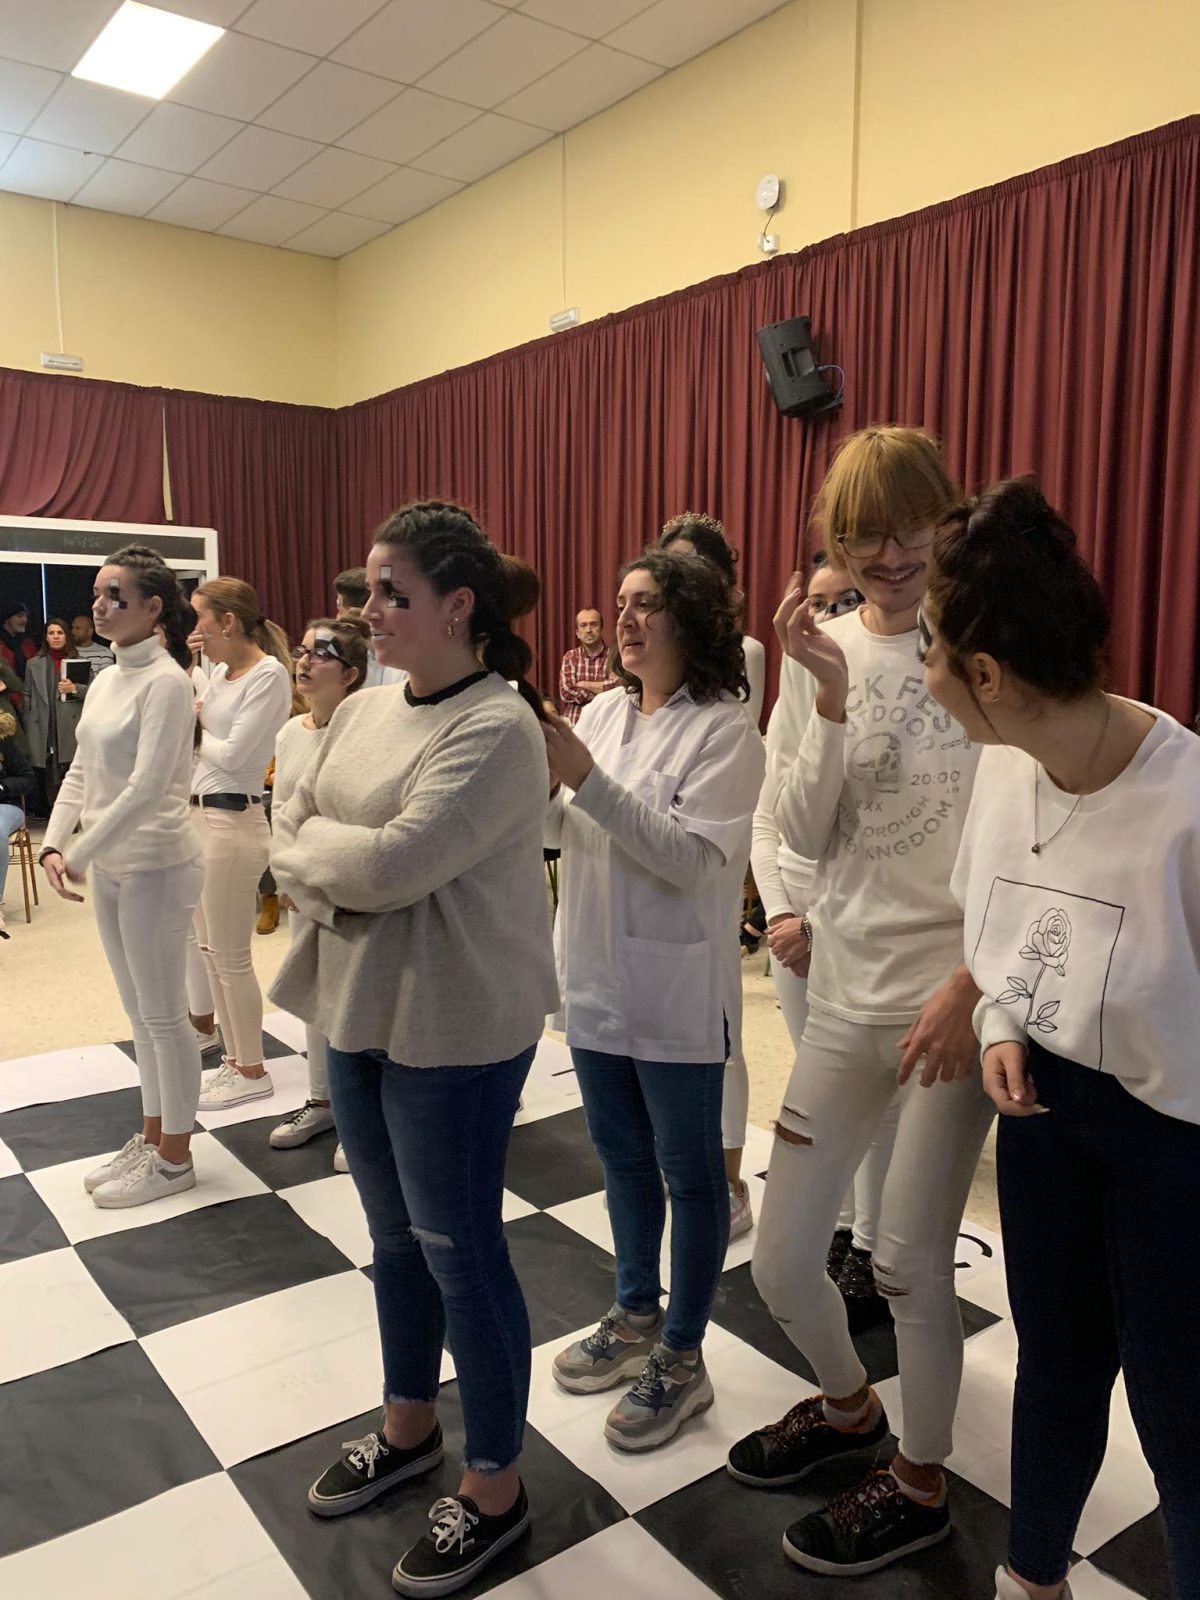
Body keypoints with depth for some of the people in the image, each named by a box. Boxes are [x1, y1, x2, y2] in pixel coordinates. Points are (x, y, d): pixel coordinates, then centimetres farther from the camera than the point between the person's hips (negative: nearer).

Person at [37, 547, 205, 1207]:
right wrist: (54, 843, -5)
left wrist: (80, 855, -19)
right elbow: (81, 772, 10)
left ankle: (174, 1159, 19)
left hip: (156, 867, -8)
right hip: (109, 867, 8)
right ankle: (151, 1137, 33)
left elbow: (146, 788, -23)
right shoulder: (105, 681, 9)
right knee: (140, 1014, 18)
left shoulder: (165, 682, -16)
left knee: (163, 1015, 4)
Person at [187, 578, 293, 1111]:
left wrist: (196, 729, -1)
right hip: (200, 814, 9)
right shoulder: (221, 672, 12)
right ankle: (234, 1059, 28)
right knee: (210, 951, 15)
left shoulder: (269, 674, -14)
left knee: (229, 957, 0)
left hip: (232, 821, -9)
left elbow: (232, 754, -18)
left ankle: (252, 1072, 15)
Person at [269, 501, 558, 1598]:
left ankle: (494, 1488, 29)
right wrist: (335, 889, -12)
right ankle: (410, 1425, 45)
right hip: (358, 1008, 8)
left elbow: (393, 863, -26)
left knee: (459, 1247, 7)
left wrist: (315, 844, -8)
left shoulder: (498, 727, -19)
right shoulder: (362, 712, 7)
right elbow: (288, 836, 7)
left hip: (453, 1026, -8)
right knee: (395, 1232, 22)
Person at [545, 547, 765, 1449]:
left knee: (688, 1170, 9)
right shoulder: (604, 712, 6)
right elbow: (558, 830, 9)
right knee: (621, 1153, 21)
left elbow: (690, 857, -23)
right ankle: (637, 1314, 41)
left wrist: (587, 778, -28)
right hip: (596, 975, 7)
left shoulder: (725, 730, -14)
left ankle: (682, 1359, 27)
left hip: (675, 988, -7)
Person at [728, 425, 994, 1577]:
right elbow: (803, 836, -2)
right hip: (848, 988, 4)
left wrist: (972, 981, -13)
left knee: (909, 1262, 5)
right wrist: (829, 699, -14)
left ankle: (919, 1484, 34)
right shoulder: (822, 648, 4)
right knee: (779, 1265, 10)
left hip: (955, 990, -4)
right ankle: (848, 1406, 43)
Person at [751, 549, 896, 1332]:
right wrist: (778, 912, -4)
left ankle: (869, 1254, 22)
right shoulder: (790, 707, 6)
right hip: (794, 924, 6)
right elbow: (766, 824, 9)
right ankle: (839, 1226, 33)